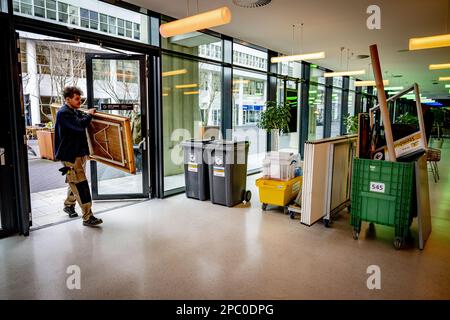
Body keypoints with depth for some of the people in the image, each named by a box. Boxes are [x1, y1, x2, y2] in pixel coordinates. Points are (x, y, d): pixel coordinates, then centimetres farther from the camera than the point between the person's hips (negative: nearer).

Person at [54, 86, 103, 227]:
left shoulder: (76, 112, 15)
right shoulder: (63, 113, -13)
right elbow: (80, 125, -26)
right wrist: (89, 114, -11)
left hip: (80, 153, 9)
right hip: (70, 155, -9)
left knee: (75, 182, 20)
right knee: (81, 184, -12)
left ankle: (69, 205, 39)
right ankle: (88, 217, -10)